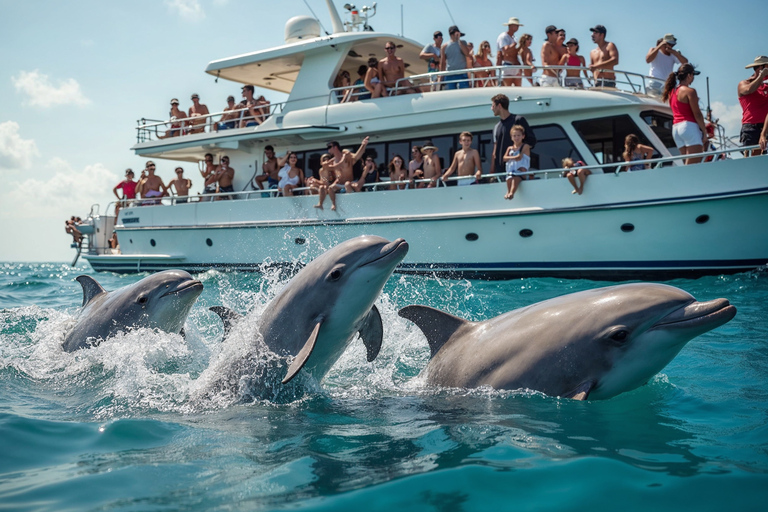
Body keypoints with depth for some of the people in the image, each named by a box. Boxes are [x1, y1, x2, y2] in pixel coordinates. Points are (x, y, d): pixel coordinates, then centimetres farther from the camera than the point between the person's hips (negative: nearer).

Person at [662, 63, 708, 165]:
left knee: (688, 164, 8)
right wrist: (704, 133, -5)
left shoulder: (672, 91, 15)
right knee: (694, 164, -12)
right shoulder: (689, 91, -7)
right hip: (689, 125, -8)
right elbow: (697, 114, -10)